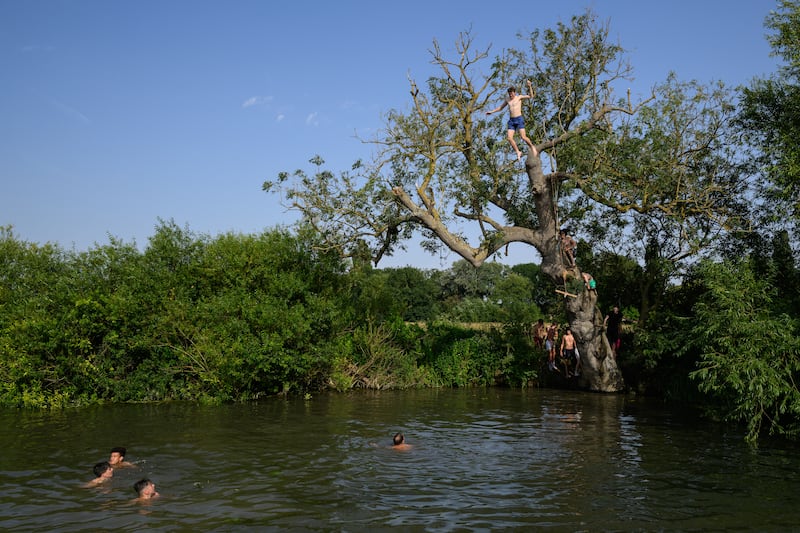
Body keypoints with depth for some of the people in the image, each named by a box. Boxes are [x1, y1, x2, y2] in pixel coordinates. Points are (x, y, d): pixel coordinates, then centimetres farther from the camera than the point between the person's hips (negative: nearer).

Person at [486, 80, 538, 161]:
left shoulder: (519, 97, 1)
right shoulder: (507, 100, 14)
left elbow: (531, 96, -9)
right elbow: (500, 108, 28)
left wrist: (530, 87, -21)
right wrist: (491, 111, 21)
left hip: (519, 119, -5)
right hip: (511, 121, 5)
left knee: (523, 137, -14)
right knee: (510, 138, -10)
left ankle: (532, 147, 11)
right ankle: (518, 152, 0)